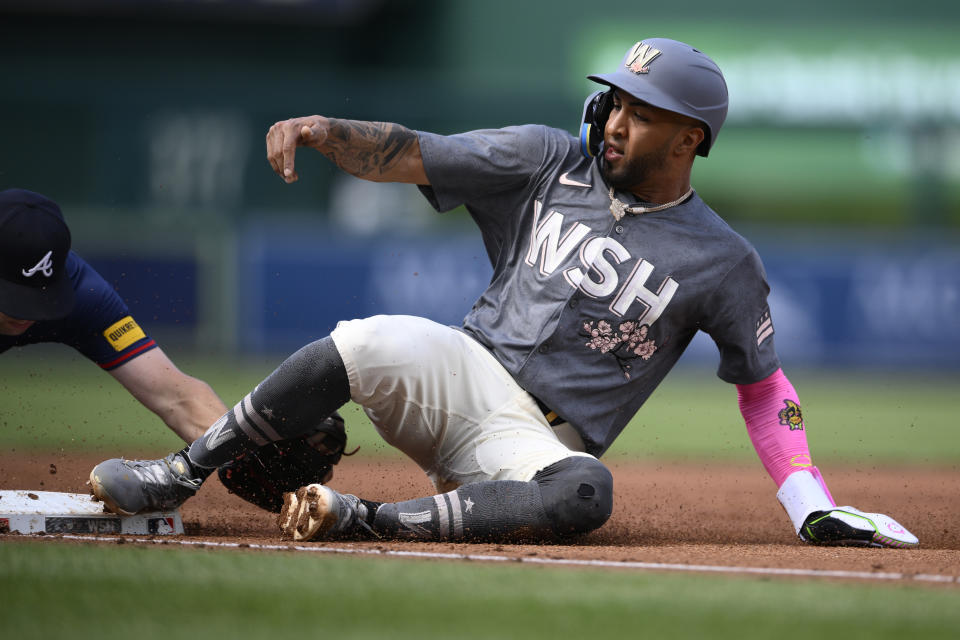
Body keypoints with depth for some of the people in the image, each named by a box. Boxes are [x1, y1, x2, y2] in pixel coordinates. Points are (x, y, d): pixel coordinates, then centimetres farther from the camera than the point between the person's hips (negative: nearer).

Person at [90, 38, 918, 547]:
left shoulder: (723, 262, 2)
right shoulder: (548, 162, 5)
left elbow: (764, 384, 8)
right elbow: (410, 153, -1)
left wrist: (812, 507, -4)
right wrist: (324, 131, -21)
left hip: (541, 441, -1)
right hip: (461, 373, 2)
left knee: (583, 493, -39)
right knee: (367, 343, -33)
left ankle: (359, 517, -38)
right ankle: (182, 474, -20)